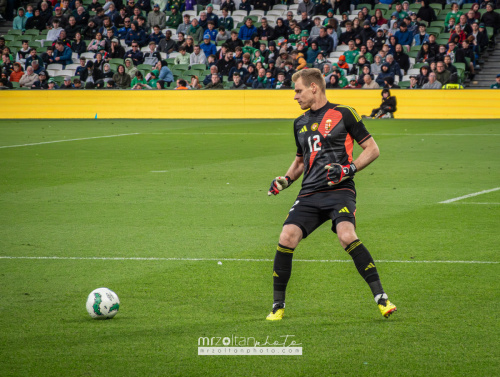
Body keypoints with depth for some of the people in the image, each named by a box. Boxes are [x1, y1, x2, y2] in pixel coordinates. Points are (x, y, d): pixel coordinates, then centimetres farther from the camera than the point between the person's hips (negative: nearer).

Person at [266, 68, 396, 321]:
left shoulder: (343, 114, 2)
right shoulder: (300, 123, 20)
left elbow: (372, 149, 2)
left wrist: (348, 169, -12)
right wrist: (286, 180, 14)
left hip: (339, 190, -5)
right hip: (309, 194, 5)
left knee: (346, 236, -30)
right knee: (287, 237, -15)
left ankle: (380, 297, -22)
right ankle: (278, 306, -1)